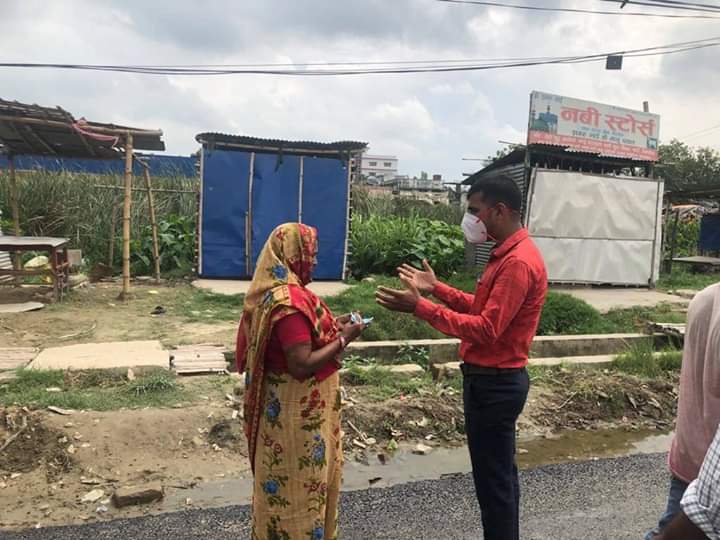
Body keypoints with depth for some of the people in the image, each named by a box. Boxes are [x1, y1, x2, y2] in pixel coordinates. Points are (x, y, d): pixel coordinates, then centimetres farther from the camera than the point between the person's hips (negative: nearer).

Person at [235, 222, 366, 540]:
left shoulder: (274, 290, 6)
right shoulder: (290, 300, -26)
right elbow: (302, 365, -29)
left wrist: (332, 326, 6)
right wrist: (342, 339, -19)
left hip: (286, 405, 10)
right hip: (298, 410, -10)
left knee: (286, 484, 24)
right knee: (299, 484, 8)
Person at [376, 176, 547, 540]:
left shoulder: (518, 262, -22)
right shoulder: (507, 255, 11)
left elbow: (486, 330, -27)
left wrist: (420, 307, -28)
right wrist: (436, 288, 11)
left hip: (494, 383, -10)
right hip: (495, 380, 10)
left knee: (493, 480, 3)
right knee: (500, 474, 21)